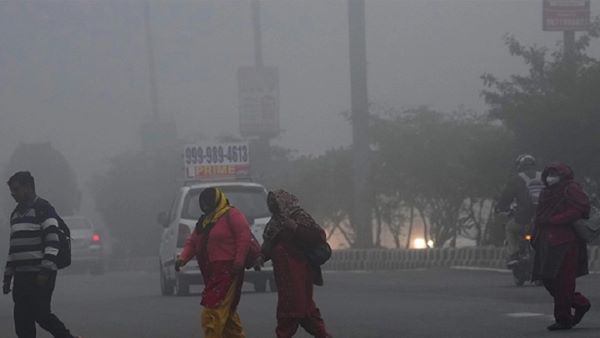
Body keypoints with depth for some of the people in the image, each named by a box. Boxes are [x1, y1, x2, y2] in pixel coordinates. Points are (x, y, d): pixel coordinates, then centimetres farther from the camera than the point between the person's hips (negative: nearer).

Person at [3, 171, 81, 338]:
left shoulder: (43, 208, -6)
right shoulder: (16, 213, 20)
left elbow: (52, 241, -14)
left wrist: (45, 271, -22)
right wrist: (7, 277, 20)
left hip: (40, 275, -8)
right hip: (21, 275, 8)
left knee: (41, 314, -11)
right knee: (22, 320, 2)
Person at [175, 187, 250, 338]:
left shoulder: (232, 215, -5)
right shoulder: (203, 221, 21)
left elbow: (244, 237, -14)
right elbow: (192, 242, 19)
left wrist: (238, 262, -21)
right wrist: (183, 258, 1)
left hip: (227, 270, -9)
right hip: (211, 273, 9)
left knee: (213, 311, -16)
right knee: (227, 312, 16)